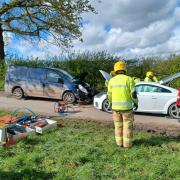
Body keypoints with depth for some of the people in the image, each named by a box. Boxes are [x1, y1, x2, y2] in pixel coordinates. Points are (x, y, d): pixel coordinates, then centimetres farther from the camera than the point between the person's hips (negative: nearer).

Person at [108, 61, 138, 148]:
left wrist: (111, 103, 20)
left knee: (118, 125, 16)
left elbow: (109, 95, 2)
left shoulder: (112, 80, -1)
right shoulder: (129, 79, -9)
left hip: (116, 107, 3)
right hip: (126, 107, -2)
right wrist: (136, 103, 7)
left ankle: (119, 142, 23)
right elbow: (133, 94, -10)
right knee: (127, 126, 11)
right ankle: (127, 143, 18)